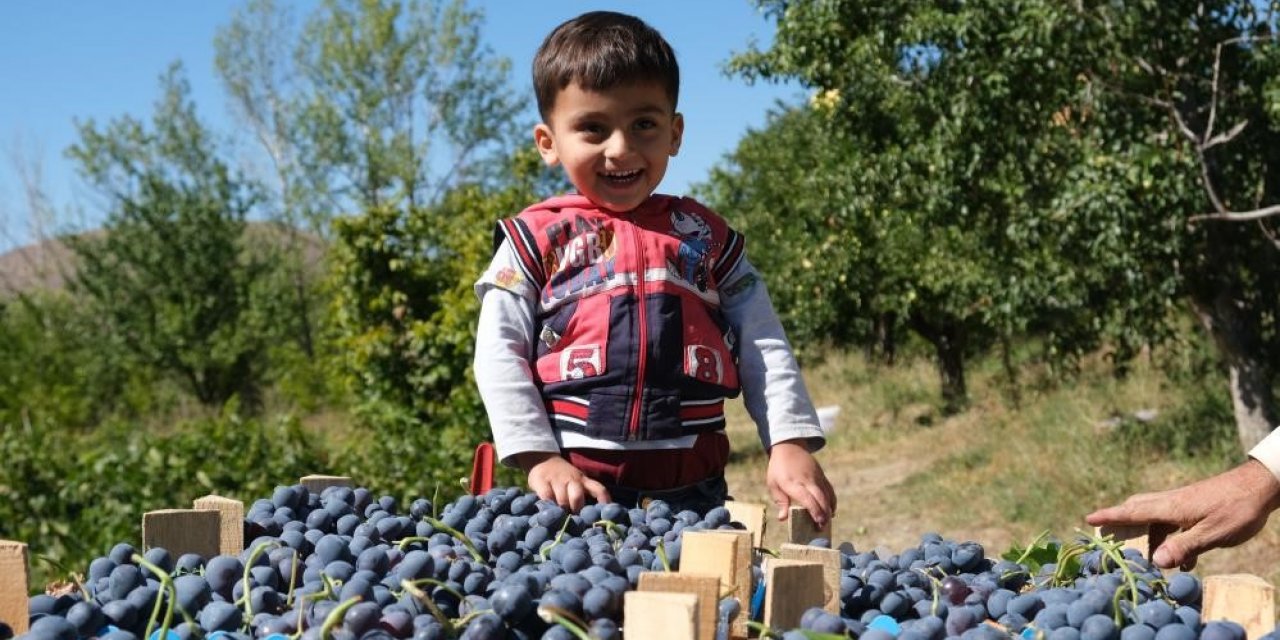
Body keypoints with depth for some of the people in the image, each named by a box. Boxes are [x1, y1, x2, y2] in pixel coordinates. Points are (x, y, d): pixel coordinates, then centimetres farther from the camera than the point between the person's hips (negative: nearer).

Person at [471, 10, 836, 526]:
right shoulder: (537, 239, 4)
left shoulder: (705, 236, 11)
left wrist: (790, 445, -4)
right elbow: (499, 354, -1)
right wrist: (540, 458, -11)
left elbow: (764, 347, 9)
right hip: (575, 492, -2)